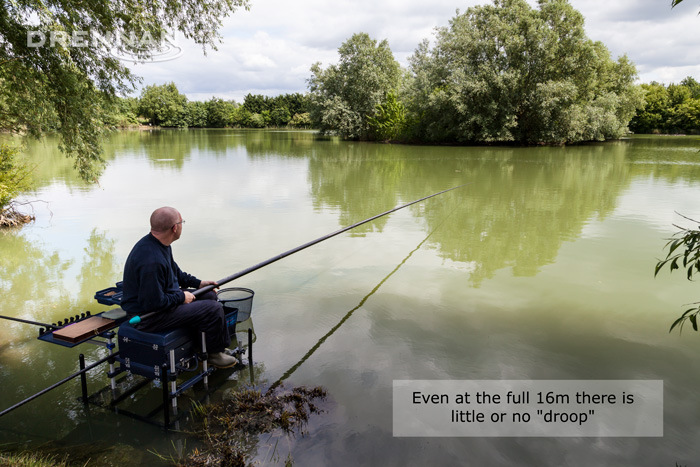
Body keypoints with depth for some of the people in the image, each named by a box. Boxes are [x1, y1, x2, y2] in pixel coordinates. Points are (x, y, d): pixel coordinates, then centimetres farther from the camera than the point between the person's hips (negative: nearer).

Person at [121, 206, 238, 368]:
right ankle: (215, 354, 11)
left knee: (209, 295, 14)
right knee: (214, 309, -14)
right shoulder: (151, 261, -32)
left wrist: (198, 283, 10)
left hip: (163, 298, 11)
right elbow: (153, 302, -29)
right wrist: (181, 297, -15)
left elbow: (174, 271, 18)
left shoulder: (160, 244, 2)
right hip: (150, 317, -11)